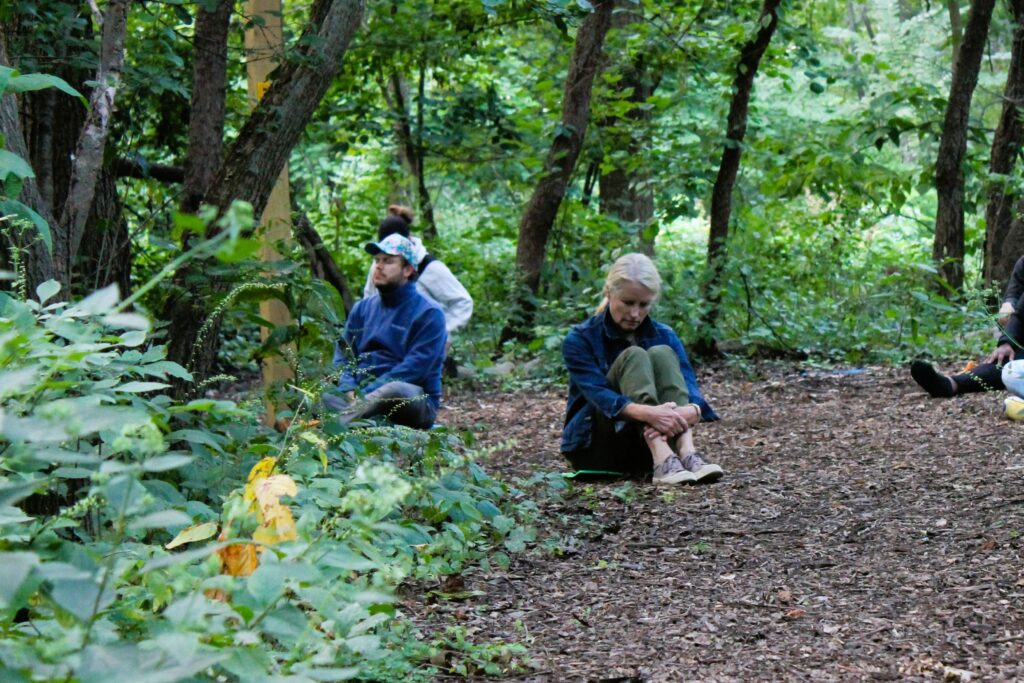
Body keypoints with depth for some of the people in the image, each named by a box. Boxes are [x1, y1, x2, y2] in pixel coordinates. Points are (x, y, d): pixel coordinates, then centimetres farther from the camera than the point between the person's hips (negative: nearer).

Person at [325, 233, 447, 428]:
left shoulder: (428, 314, -1)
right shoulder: (362, 308, 18)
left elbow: (414, 368, -12)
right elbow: (342, 355, 12)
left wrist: (364, 394, -20)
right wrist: (349, 390, -10)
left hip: (412, 403, -5)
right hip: (364, 396, 5)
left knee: (395, 391, -39)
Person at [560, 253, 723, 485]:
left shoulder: (665, 337, 4)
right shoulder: (580, 340, -7)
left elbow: (689, 387, -13)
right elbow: (598, 394, -24)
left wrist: (691, 411, -38)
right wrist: (647, 413, -44)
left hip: (646, 445, 3)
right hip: (595, 447, -3)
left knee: (661, 354, -20)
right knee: (634, 357, -25)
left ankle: (686, 452, -40)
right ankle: (663, 460, -46)